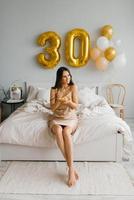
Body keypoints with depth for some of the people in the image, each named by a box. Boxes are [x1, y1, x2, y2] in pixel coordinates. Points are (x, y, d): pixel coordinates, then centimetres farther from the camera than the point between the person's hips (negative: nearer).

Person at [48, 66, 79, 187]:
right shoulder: (54, 90, 2)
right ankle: (71, 167, -32)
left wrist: (68, 101, -25)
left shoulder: (73, 87, 0)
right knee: (58, 131, -36)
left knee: (66, 132, -37)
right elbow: (52, 108, -3)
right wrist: (59, 101, -22)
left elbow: (75, 106, -4)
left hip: (71, 118, -1)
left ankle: (71, 168, -34)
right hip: (56, 119, 1)